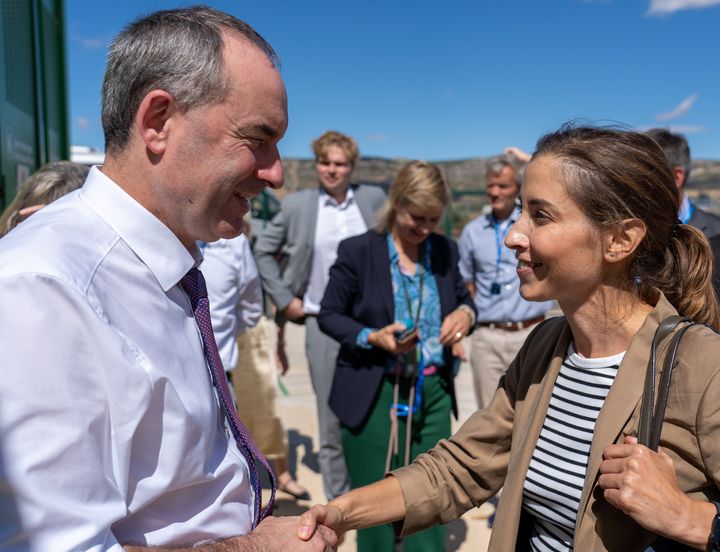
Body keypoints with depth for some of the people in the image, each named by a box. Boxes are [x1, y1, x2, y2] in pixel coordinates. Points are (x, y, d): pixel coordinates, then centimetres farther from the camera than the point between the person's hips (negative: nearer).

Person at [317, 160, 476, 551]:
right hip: (373, 395, -3)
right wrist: (372, 338, -21)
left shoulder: (445, 250, 2)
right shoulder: (357, 250, -9)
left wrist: (465, 313, -8)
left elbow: (463, 298, 16)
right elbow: (328, 315, -4)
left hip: (434, 393, 4)